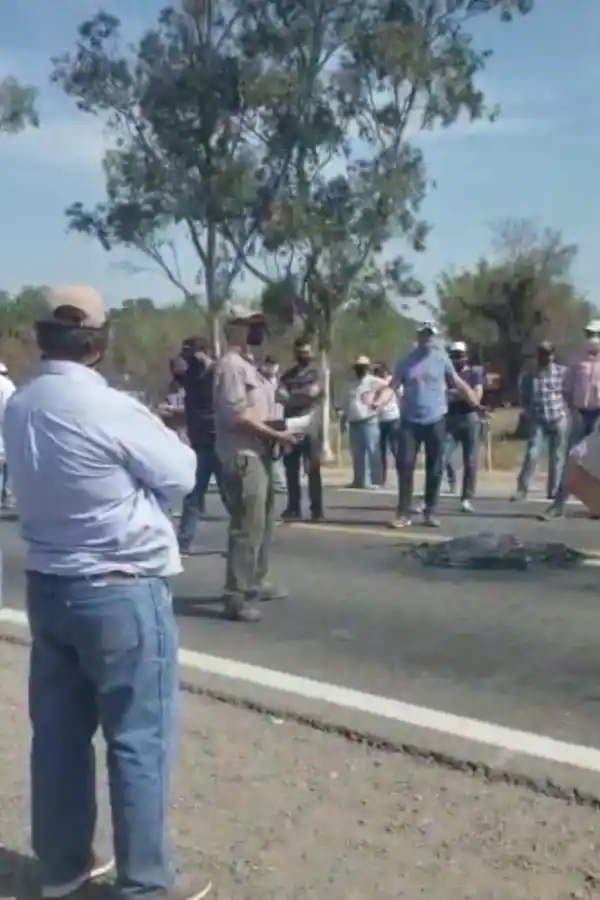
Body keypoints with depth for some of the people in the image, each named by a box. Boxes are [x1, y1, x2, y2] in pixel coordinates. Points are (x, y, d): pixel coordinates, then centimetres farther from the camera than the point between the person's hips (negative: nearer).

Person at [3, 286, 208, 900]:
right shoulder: (110, 409, -19)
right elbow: (180, 475, -8)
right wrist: (154, 432, 10)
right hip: (121, 591, -7)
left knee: (59, 731, 16)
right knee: (138, 739, 4)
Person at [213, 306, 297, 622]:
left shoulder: (245, 365, 18)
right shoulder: (231, 365, -13)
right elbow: (238, 416, -21)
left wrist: (276, 429, 8)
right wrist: (276, 434, -18)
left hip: (258, 454, 11)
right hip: (243, 457, -11)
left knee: (263, 522, 17)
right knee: (247, 526, -11)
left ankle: (255, 583, 29)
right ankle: (236, 597, -6)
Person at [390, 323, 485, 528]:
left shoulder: (442, 359, 2)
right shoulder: (406, 361, 4)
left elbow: (459, 384, 4)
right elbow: (393, 386, -1)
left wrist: (476, 405, -1)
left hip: (435, 421, 0)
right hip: (410, 421, 0)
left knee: (434, 469, 5)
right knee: (405, 466, -4)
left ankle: (430, 512, 16)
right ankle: (403, 513, 3)